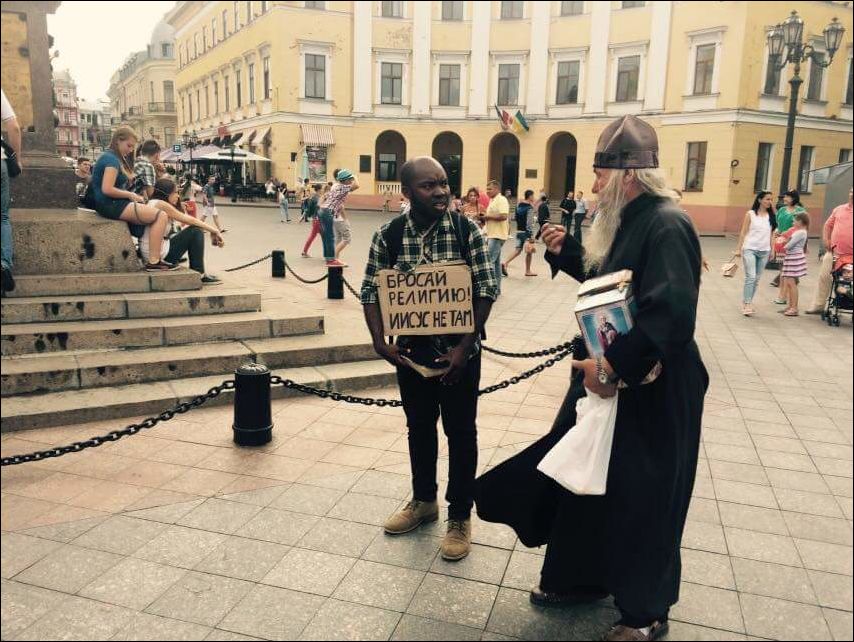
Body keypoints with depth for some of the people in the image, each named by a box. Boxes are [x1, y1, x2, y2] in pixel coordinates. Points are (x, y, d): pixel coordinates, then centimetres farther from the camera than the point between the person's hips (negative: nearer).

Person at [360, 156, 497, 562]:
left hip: (458, 350, -2)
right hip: (410, 350, 3)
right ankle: (423, 501, 39)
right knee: (419, 427, 18)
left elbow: (486, 292, -11)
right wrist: (380, 342, -13)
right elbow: (371, 292, -1)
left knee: (460, 431, 8)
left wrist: (464, 347, -16)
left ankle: (460, 516, 26)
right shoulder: (388, 236, -6)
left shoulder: (468, 232, -11)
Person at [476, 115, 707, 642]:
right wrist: (565, 251, 6)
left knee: (640, 497, 4)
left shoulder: (666, 226, -21)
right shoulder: (628, 220, 9)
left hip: (650, 389, -9)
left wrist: (615, 365, -30)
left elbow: (671, 314, -30)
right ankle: (583, 577, 38)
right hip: (608, 375, 10)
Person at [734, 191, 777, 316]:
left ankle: (747, 302, 16)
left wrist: (772, 250, 6)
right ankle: (747, 305, -10)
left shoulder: (771, 216, 8)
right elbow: (743, 232, -1)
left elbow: (772, 233, 11)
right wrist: (738, 248, -5)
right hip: (750, 249, -4)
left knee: (756, 279, 7)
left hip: (764, 251, 4)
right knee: (750, 277, -12)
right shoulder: (750, 214, -1)